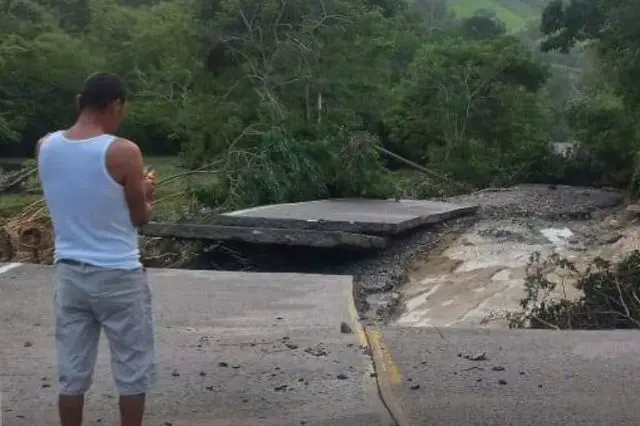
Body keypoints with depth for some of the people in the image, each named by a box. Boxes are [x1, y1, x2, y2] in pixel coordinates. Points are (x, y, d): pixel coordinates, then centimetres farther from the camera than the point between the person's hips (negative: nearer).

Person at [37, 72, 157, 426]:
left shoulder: (45, 147, 0)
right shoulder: (123, 152, -16)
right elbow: (141, 218, -6)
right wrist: (145, 194, 15)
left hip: (69, 272, 5)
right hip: (118, 276, -5)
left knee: (72, 373, 12)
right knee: (132, 370, 10)